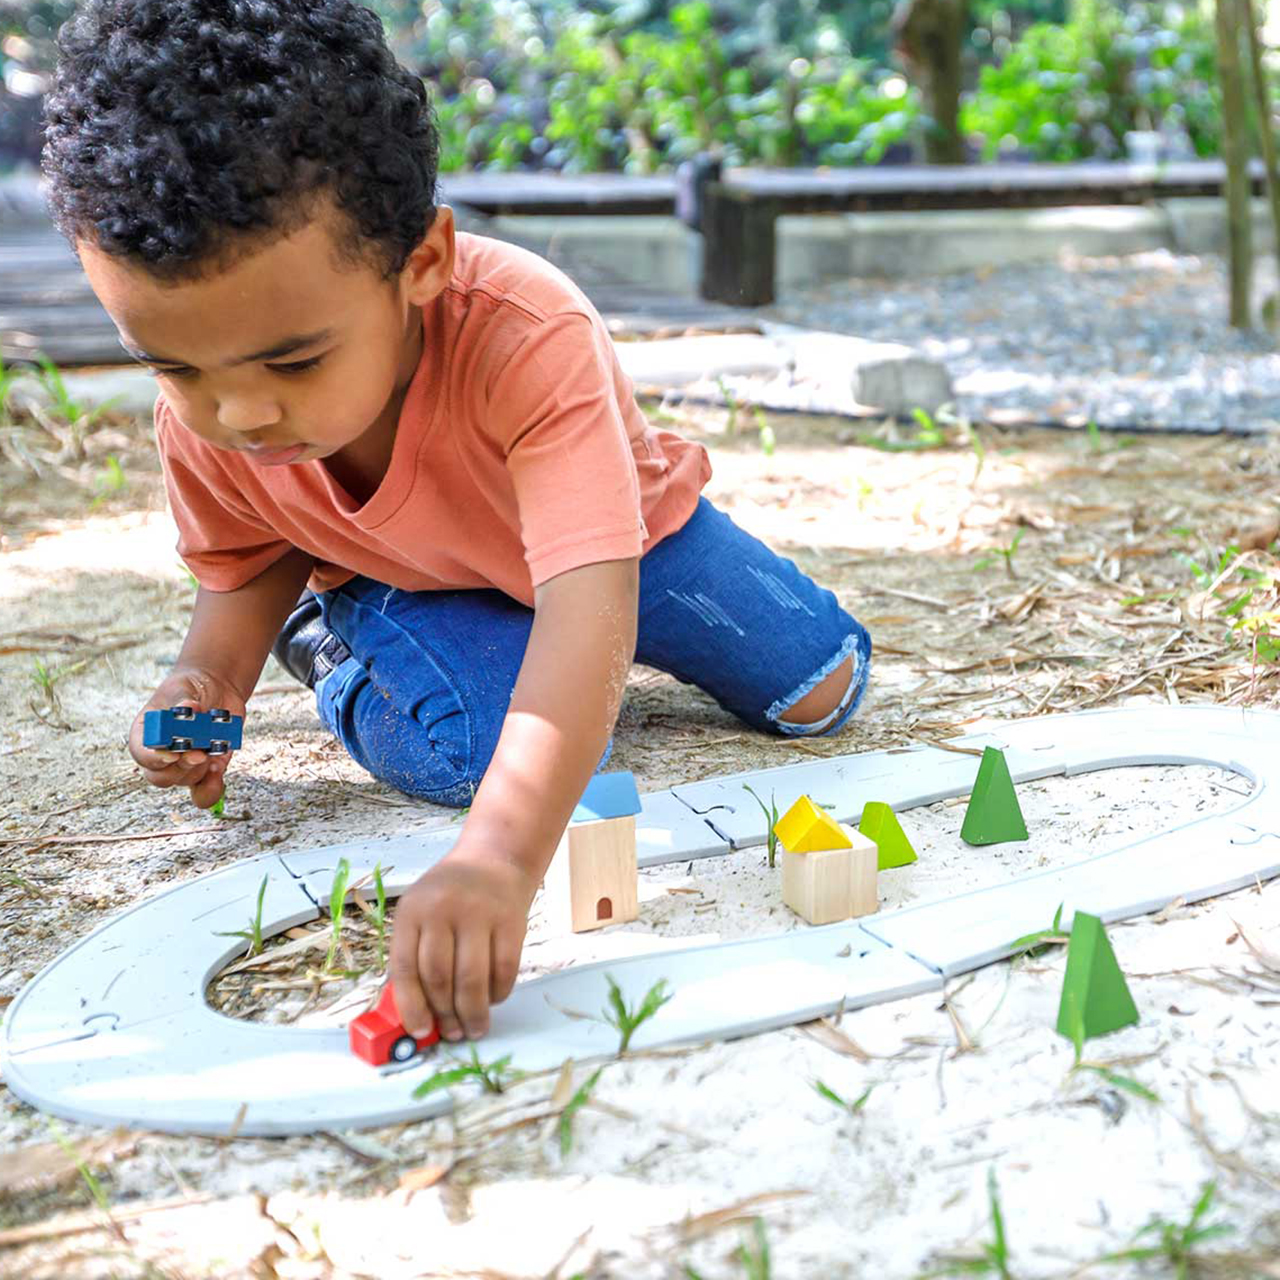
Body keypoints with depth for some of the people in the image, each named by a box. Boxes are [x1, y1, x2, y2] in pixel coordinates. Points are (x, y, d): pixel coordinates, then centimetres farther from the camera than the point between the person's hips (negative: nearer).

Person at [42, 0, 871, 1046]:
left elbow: (588, 606, -56)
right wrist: (209, 679, -28)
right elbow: (250, 566, -6)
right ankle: (328, 643, 5)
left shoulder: (532, 340, -46)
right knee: (466, 753, -30)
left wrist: (501, 857, -69)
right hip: (401, 583, 1)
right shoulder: (200, 423, -29)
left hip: (614, 538, 0)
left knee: (822, 688, -3)